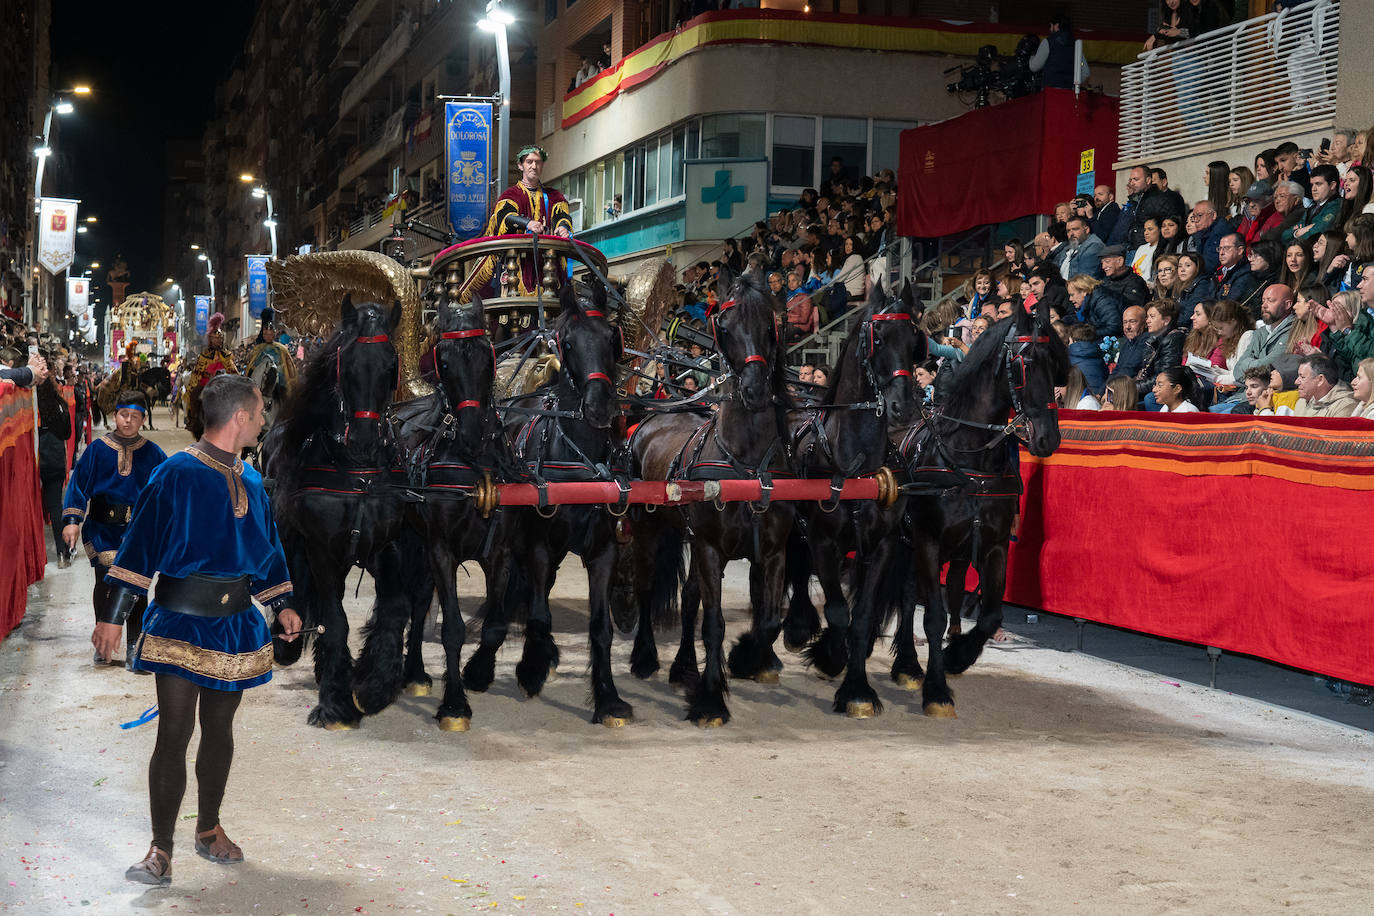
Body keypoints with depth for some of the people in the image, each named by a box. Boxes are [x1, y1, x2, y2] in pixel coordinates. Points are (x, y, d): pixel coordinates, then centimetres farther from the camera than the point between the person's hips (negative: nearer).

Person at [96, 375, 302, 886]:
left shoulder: (250, 480, 10)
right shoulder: (177, 474, -11)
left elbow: (265, 545, 22)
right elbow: (141, 543, -12)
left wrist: (280, 605, 20)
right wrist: (114, 616, -14)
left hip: (235, 623, 6)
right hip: (181, 622, -6)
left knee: (219, 730, 14)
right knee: (174, 734, -7)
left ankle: (209, 829, 29)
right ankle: (161, 850, -1)